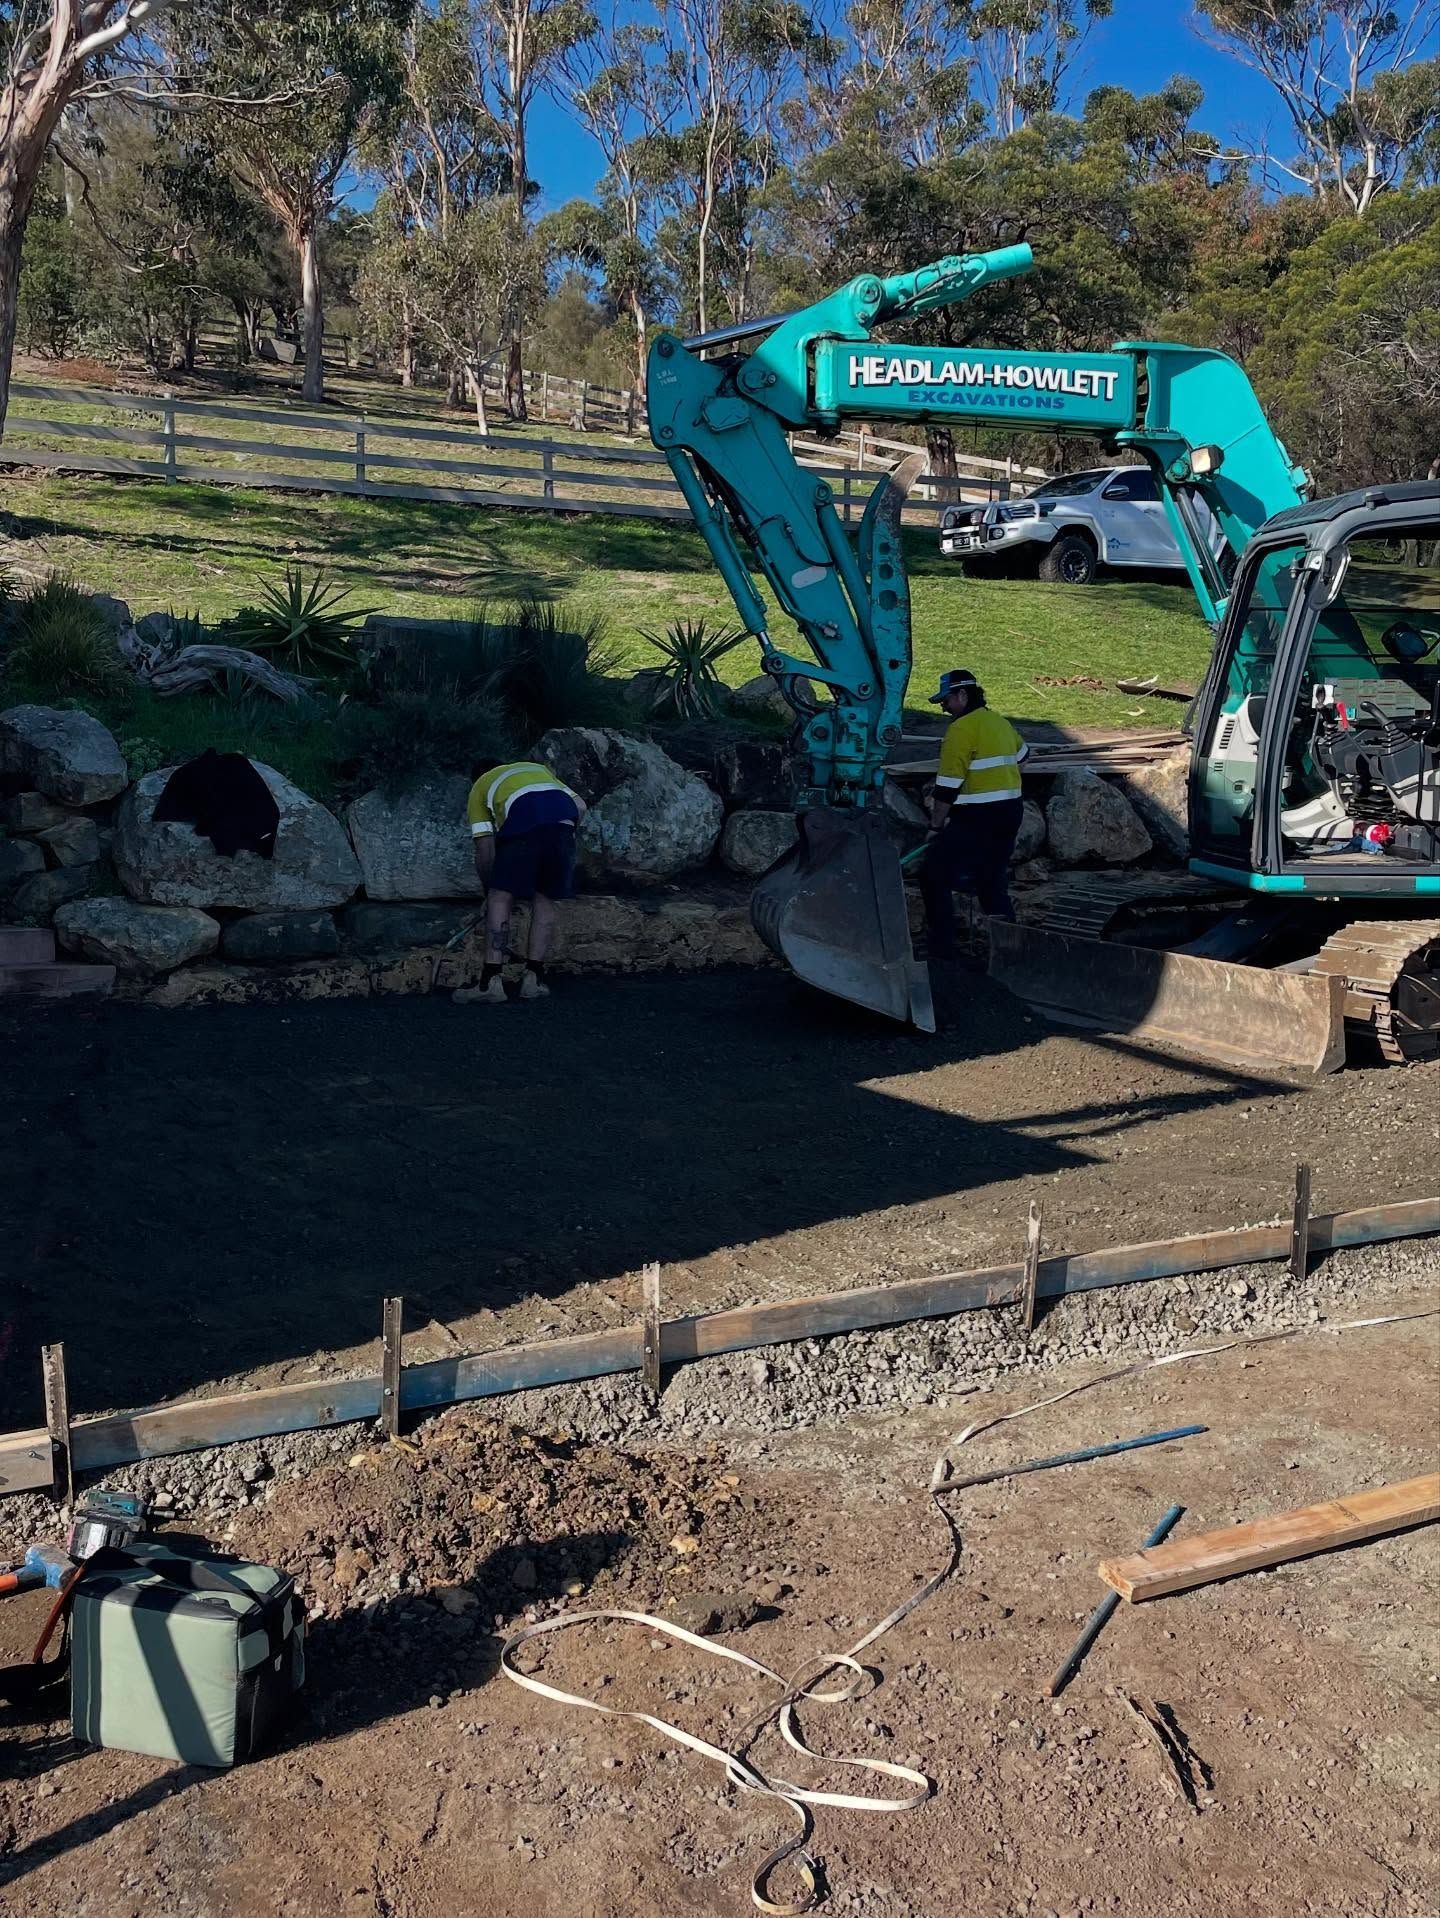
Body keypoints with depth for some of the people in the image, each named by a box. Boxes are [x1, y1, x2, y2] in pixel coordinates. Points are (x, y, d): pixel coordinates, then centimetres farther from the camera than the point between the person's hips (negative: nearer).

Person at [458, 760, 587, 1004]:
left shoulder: (479, 788, 29)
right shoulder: (539, 767, 41)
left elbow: (485, 852, 20)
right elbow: (580, 806, 26)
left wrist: (489, 888, 33)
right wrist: (560, 841, 32)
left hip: (523, 816, -4)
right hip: (565, 816, 4)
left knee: (500, 897, 4)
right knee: (544, 900, 14)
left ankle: (491, 983, -2)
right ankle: (533, 979, 13)